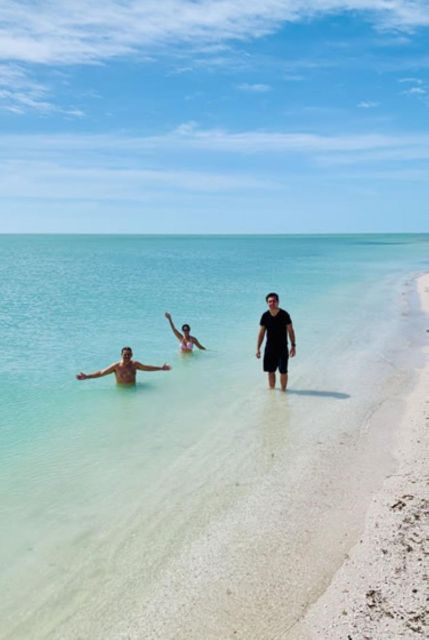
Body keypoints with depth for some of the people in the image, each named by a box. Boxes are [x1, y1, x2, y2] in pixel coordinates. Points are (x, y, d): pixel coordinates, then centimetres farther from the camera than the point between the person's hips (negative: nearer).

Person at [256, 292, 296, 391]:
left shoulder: (284, 314, -7)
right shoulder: (265, 316, 0)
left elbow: (290, 331, -3)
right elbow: (261, 333, 6)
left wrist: (293, 345, -7)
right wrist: (258, 348, 3)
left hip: (282, 348, -3)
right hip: (269, 348, 3)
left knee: (283, 371, 0)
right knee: (270, 371, 9)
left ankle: (283, 390, 13)